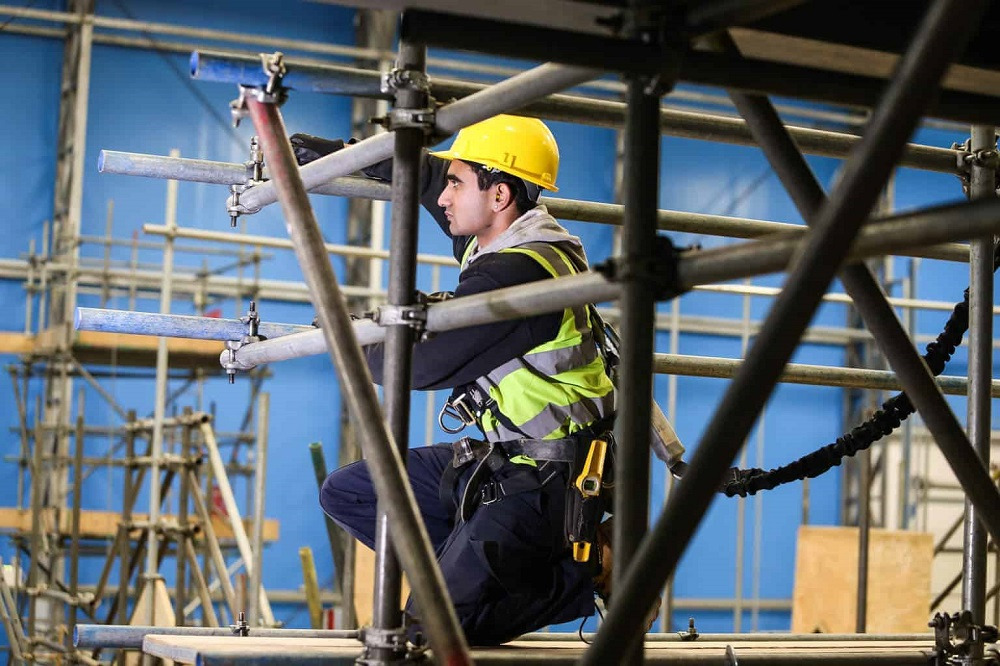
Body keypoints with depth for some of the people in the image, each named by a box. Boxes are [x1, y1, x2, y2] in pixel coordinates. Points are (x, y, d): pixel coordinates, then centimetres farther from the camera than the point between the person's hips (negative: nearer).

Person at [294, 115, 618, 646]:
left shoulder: (518, 274, -25)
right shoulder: (499, 239, 4)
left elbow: (419, 363, -20)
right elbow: (426, 175, 21)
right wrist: (338, 153, 18)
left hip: (543, 483, -10)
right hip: (502, 461, 10)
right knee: (345, 492, 10)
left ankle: (590, 568, 0)